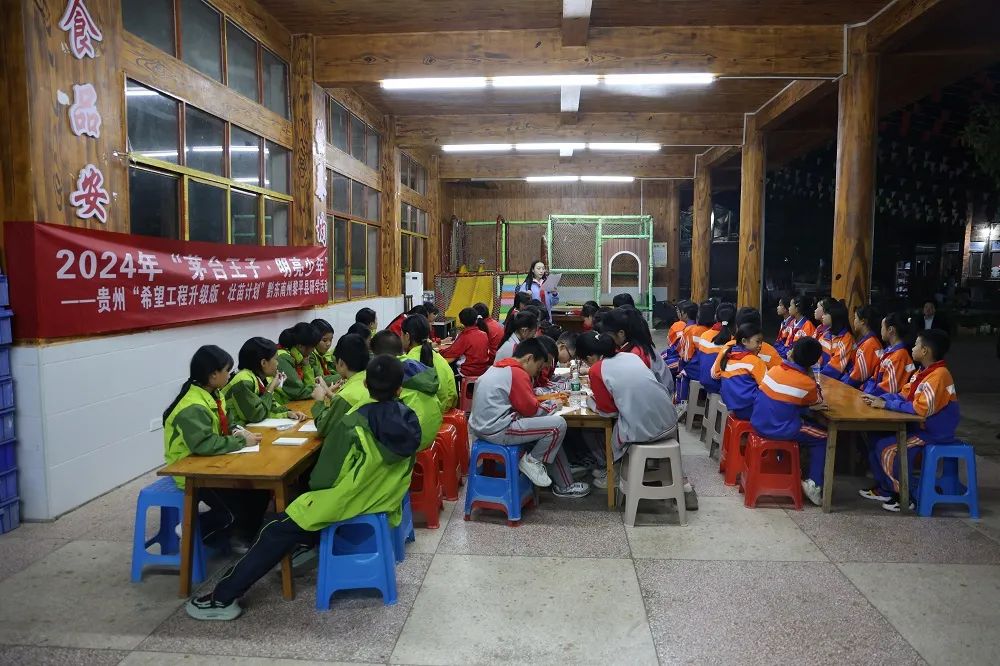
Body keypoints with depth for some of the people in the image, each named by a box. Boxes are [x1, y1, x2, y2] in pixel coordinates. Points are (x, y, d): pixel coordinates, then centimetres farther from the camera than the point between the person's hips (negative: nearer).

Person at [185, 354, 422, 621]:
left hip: (349, 504, -6)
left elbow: (325, 476, -15)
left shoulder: (354, 423, -23)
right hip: (386, 504, 6)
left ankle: (224, 597, 9)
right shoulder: (410, 420, -8)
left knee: (278, 531, 6)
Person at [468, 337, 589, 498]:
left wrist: (548, 401, 13)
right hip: (498, 430, -11)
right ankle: (532, 461, 5)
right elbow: (531, 409, -11)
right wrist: (553, 405, 6)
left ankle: (564, 486, 20)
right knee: (558, 424, -13)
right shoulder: (518, 373, -13)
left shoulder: (498, 368, 17)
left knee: (549, 433, 17)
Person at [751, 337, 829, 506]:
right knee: (823, 438, 14)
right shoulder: (807, 383, -11)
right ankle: (814, 484, 9)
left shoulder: (774, 370, 0)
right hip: (780, 430, -5)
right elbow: (818, 402, 10)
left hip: (758, 422, 5)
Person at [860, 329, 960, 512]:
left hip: (935, 433, -10)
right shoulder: (924, 372, 7)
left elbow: (921, 409, -30)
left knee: (886, 447, -20)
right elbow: (902, 395, 11)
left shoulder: (938, 376, -24)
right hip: (920, 426, 10)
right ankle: (884, 488, 15)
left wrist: (886, 404, -23)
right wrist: (879, 399, -5)